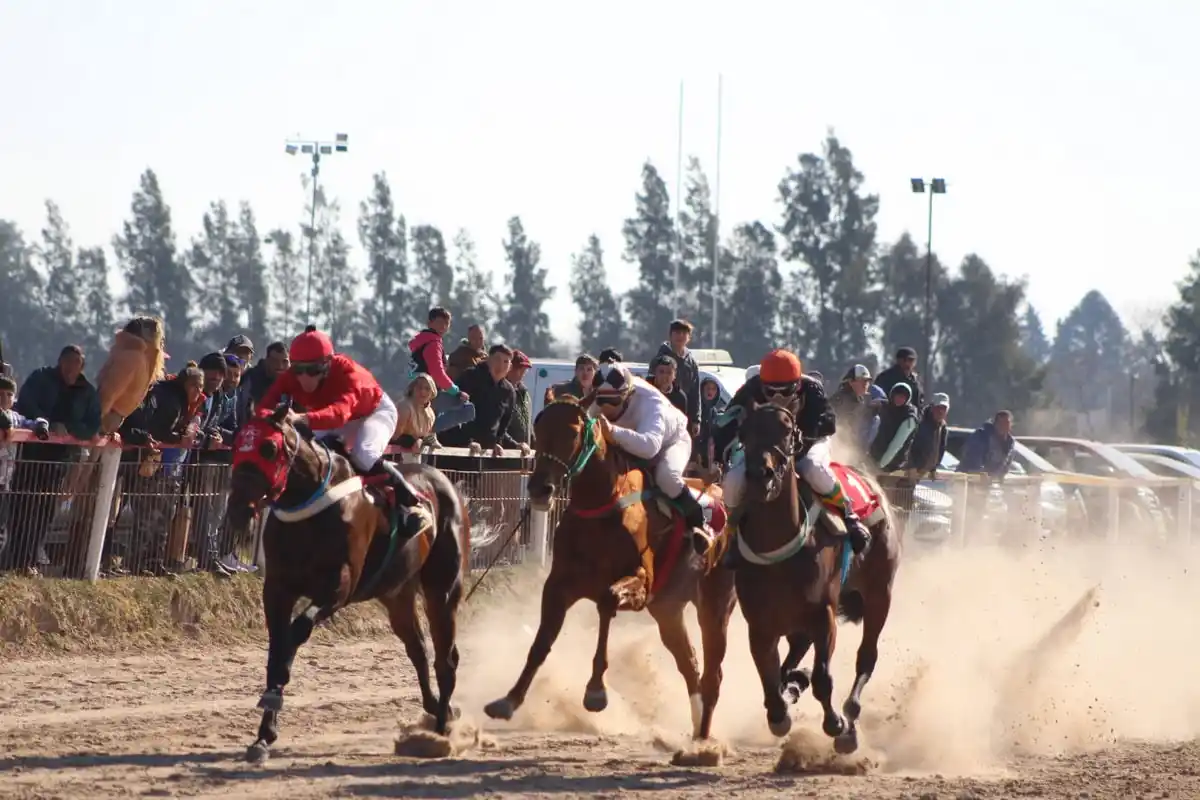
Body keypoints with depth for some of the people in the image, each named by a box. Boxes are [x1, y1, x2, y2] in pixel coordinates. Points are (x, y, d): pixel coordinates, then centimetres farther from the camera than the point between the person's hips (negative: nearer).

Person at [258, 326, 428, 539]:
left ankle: (409, 501, -19)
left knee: (363, 455, -34)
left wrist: (303, 419, -76)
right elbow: (267, 406, -36)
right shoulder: (291, 378, -25)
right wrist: (269, 417, -63)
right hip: (335, 423, 6)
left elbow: (341, 411, -58)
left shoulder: (347, 372, -40)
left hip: (375, 411, -6)